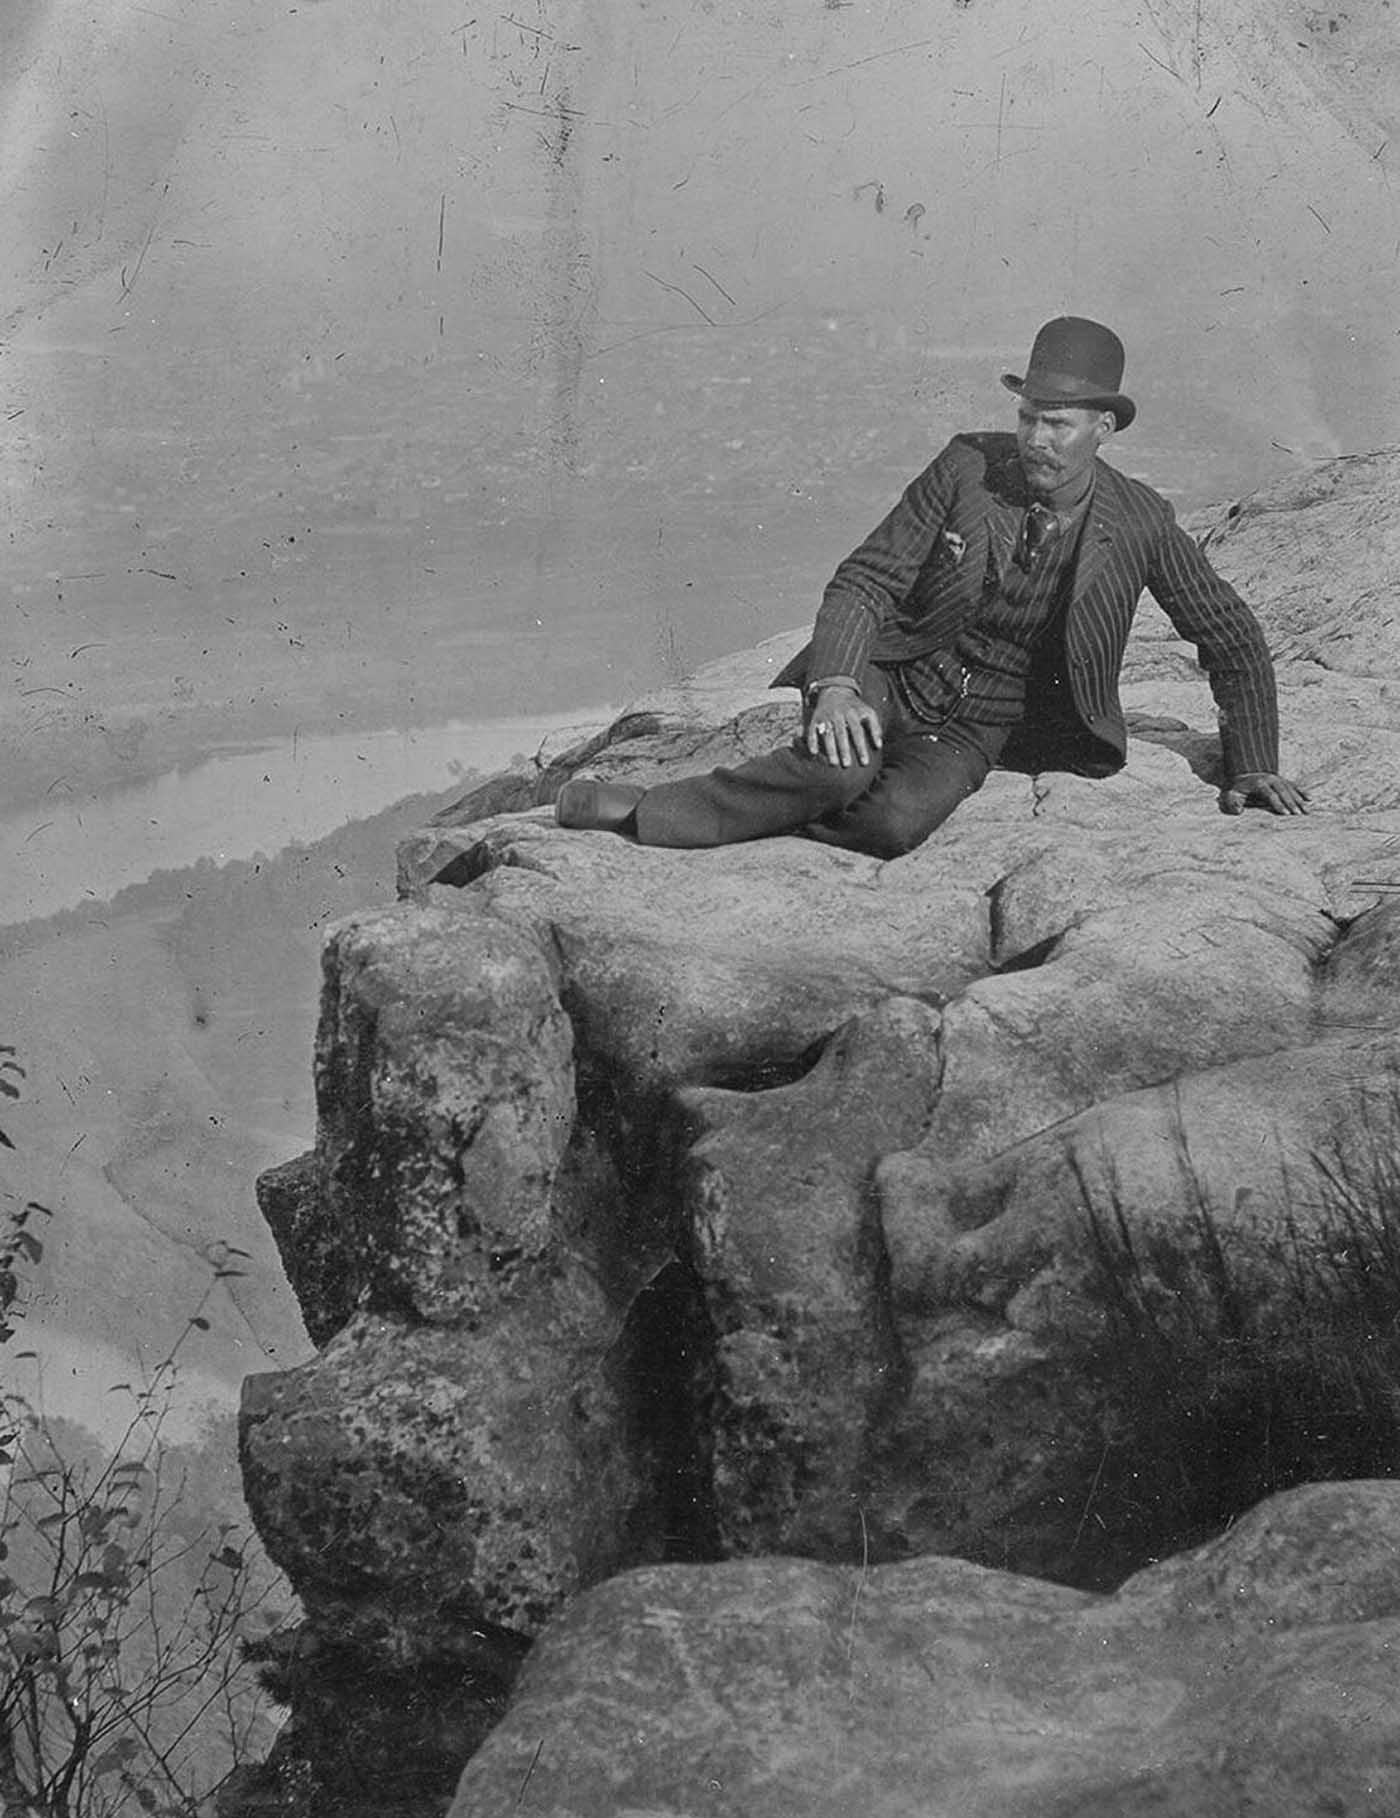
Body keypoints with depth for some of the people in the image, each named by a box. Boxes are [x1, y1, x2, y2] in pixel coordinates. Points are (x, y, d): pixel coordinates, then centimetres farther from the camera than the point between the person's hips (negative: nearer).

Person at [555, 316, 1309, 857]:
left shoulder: (1140, 523, -7)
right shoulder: (969, 467, -8)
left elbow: (1231, 639, 6)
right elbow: (865, 579, -9)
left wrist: (1253, 767, 0)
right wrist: (835, 686, -27)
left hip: (978, 735, 0)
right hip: (892, 680, 0)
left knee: (897, 822, -33)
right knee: (843, 767, -36)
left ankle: (648, 816, -22)